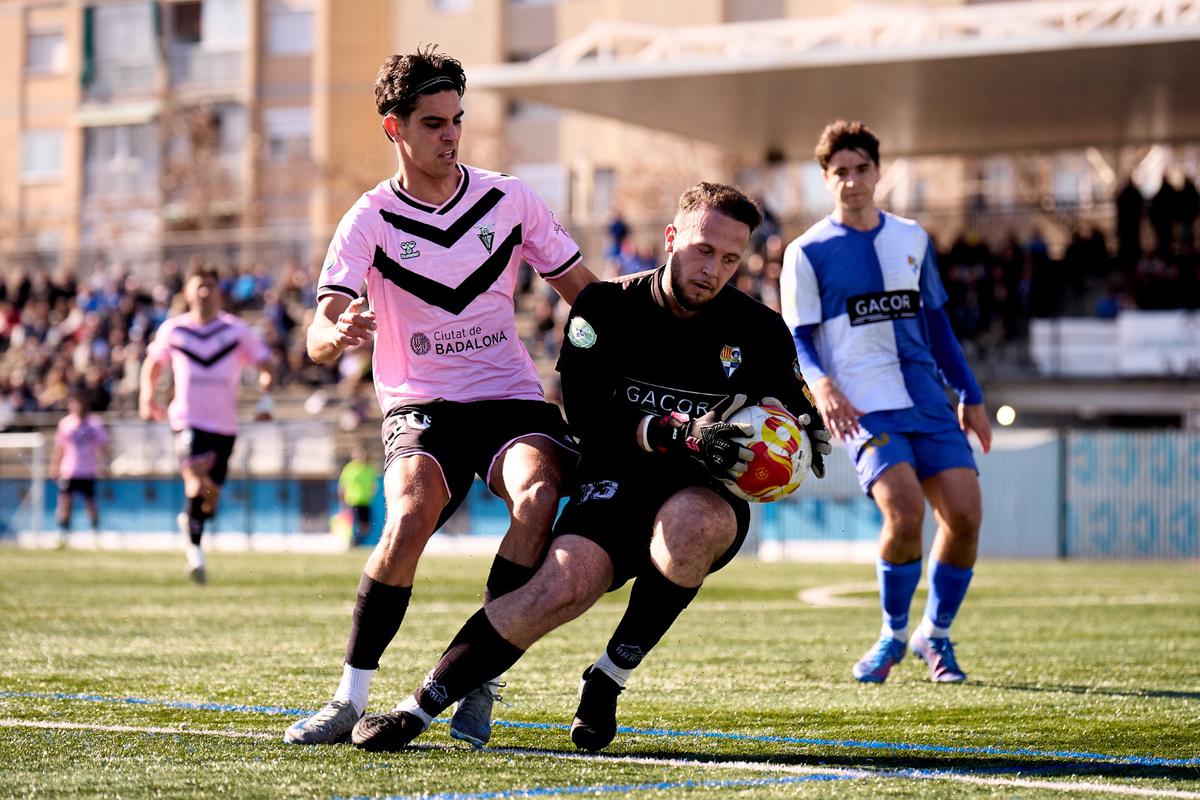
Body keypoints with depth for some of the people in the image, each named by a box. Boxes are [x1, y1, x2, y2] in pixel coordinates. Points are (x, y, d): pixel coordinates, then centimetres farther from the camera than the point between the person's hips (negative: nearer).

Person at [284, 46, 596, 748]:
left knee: (538, 495, -31)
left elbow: (586, 295, 12)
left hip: (512, 399, 2)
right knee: (410, 517, -30)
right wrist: (339, 333, -38)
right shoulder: (370, 222, -3)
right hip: (421, 406, -1)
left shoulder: (509, 200, 3)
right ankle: (351, 699, -18)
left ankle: (477, 680, -20)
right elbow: (318, 339, -14)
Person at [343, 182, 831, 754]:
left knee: (689, 520, -37)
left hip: (706, 498, 1)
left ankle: (607, 681, -20)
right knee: (567, 581, -29)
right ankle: (416, 709, -23)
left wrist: (804, 436, -12)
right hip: (617, 485, -1)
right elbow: (587, 414, -13)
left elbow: (795, 417, 14)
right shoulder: (607, 308, -2)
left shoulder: (760, 332, 2)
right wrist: (680, 435, -27)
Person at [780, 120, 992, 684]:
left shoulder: (912, 239, 15)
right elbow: (798, 339, -1)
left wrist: (969, 396, 20)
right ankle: (893, 636, 1)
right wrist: (821, 385, -22)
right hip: (863, 408, -4)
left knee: (965, 513, -9)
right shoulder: (808, 253, 2)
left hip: (927, 401, 5)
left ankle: (935, 636, 14)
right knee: (905, 511, -24)